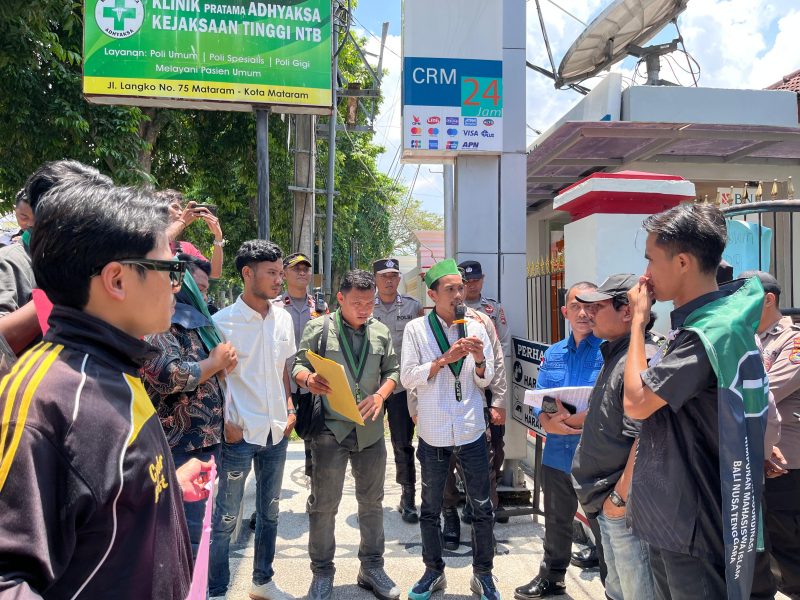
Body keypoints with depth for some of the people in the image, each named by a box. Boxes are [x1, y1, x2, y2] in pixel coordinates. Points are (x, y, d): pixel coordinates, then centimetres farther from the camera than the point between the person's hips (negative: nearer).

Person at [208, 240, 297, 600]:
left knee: (270, 510, 18)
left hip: (277, 431, 6)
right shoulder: (222, 322, -12)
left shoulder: (283, 318, 3)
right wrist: (224, 423, -13)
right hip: (240, 434, -6)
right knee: (226, 517, 6)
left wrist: (289, 408, 5)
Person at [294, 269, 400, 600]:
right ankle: (322, 573, 22)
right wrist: (309, 379, -22)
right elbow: (299, 366, 1)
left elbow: (392, 371, 11)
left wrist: (380, 395, -8)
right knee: (324, 504, 5)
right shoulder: (318, 328, -1)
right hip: (329, 428, -3)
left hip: (371, 430, 3)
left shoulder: (381, 332, 8)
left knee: (372, 501, 14)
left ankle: (372, 567, 30)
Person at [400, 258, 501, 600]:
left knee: (482, 508, 8)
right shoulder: (416, 329, -4)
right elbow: (407, 378, -8)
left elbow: (485, 380, 7)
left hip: (471, 431, 2)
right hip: (433, 432, -1)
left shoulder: (475, 327, 3)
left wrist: (480, 360, -15)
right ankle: (433, 571, 32)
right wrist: (444, 359, -18)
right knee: (430, 507, 13)